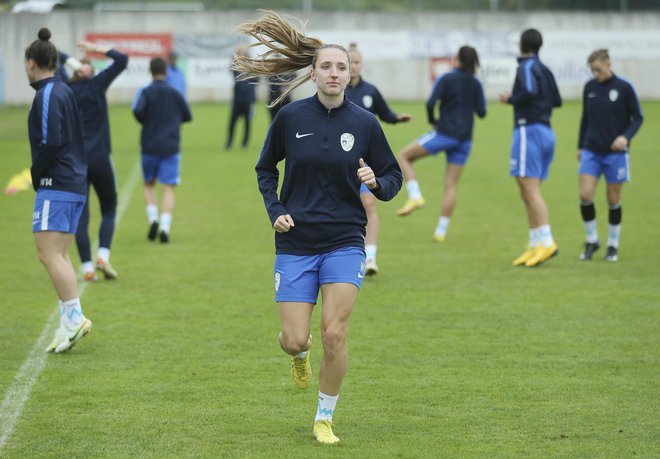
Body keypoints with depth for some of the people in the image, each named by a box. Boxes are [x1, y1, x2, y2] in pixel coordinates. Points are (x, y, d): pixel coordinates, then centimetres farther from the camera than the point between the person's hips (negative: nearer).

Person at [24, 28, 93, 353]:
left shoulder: (47, 95, -11)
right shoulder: (65, 92, 16)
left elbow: (51, 143, -20)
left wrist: (36, 176, -6)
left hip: (56, 186, -9)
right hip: (75, 184, 9)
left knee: (50, 253, -12)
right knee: (59, 256, 9)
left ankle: (74, 317, -20)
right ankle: (69, 325, 5)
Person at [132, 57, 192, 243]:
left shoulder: (146, 92, -3)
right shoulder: (175, 93, 3)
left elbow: (137, 110, -21)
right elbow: (187, 116, 11)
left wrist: (144, 121, -1)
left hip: (149, 147, 0)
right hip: (170, 148, 0)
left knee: (149, 184, 18)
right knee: (168, 188, -1)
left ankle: (153, 219, -1)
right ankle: (165, 226, -15)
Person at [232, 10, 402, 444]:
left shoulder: (364, 123, -2)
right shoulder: (291, 117, -2)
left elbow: (393, 176, 7)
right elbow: (265, 168, 13)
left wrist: (376, 183, -15)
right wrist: (275, 210, 0)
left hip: (345, 242, 0)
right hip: (296, 242, 0)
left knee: (334, 334, -11)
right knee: (294, 340, -3)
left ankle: (325, 419, 9)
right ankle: (300, 353, 38)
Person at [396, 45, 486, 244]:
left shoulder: (446, 79, -6)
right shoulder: (476, 84, 7)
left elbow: (431, 103, -15)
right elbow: (481, 112, 7)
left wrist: (432, 119, 4)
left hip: (444, 133, -5)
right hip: (464, 139, 5)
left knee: (404, 156, 9)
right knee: (451, 185, 6)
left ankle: (415, 196, -8)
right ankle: (441, 231, 2)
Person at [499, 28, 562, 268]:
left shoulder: (527, 67, -8)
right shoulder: (544, 69, 16)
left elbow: (530, 91, -25)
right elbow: (557, 100, 18)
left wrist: (510, 99, -8)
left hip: (529, 129, -9)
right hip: (546, 131, 9)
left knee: (530, 190, -13)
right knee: (529, 193, 12)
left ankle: (547, 242, -21)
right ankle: (534, 245, 10)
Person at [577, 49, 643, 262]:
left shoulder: (624, 88, -6)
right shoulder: (589, 87, 5)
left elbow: (637, 118, -1)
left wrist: (626, 136, -17)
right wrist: (580, 146, 17)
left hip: (615, 153, -3)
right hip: (591, 152, 3)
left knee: (613, 199, 3)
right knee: (585, 194, -10)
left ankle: (613, 245, 18)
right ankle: (591, 240, 7)